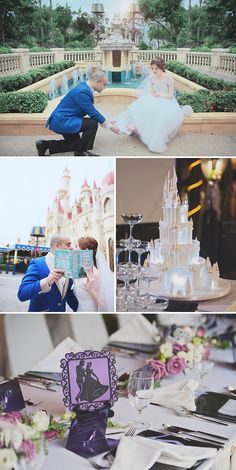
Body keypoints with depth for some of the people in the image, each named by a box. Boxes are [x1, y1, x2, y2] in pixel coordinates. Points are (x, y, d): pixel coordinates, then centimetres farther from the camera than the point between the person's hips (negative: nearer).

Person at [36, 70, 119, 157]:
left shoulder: (85, 88, 5)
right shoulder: (82, 92, -24)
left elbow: (91, 111, 16)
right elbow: (92, 113, -19)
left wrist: (106, 121, 15)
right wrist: (110, 126, -9)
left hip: (60, 120, 11)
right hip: (62, 121, -11)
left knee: (75, 144, 23)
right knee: (92, 124, -18)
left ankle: (45, 145, 18)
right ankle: (80, 151, -2)